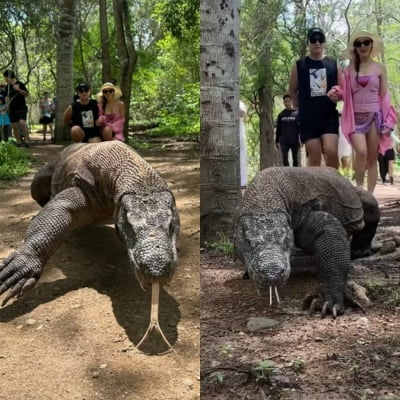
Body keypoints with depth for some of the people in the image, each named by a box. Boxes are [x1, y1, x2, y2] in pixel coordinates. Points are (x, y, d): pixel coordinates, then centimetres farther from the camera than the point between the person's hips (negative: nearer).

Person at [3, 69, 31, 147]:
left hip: (21, 108, -5)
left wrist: (18, 89, -25)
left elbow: (27, 94, -11)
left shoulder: (20, 84, -4)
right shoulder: (7, 87, 12)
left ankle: (27, 140, -17)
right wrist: (8, 105, 13)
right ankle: (18, 142, 13)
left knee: (22, 123, -24)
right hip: (12, 109, 6)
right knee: (14, 126, 4)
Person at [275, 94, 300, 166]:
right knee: (285, 159, -3)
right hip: (284, 141, 1)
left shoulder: (297, 113, 1)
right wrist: (276, 141, 8)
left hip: (294, 141, -1)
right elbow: (278, 129, 11)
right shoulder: (281, 115, 8)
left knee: (295, 159, 6)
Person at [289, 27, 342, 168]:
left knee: (331, 152, -15)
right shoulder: (299, 65, 4)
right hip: (308, 118, 0)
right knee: (314, 158, 0)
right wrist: (303, 105, 12)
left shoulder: (333, 64, 7)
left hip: (330, 116, 0)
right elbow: (292, 91, 13)